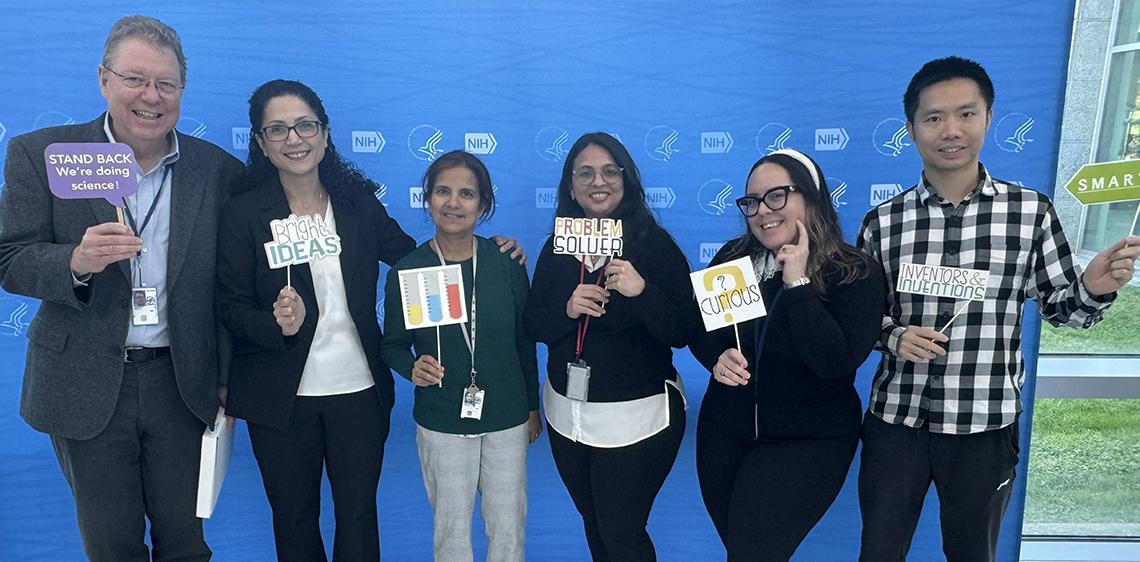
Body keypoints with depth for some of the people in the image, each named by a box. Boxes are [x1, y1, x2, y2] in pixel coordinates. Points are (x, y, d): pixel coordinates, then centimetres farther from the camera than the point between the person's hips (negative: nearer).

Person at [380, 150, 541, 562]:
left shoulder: (507, 263, -6)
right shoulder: (406, 272, -9)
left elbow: (524, 339, 3)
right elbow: (392, 345, 1)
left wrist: (532, 407, 9)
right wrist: (413, 368, -21)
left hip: (508, 420, 1)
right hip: (441, 425, -1)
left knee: (509, 525, 14)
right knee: (451, 528, 13)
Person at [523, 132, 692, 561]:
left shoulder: (655, 244, -11)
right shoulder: (557, 246, 2)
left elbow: (682, 334, -13)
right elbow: (534, 325, 2)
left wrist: (642, 291, -30)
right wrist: (566, 310, -18)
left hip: (637, 417, -4)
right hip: (566, 413, 5)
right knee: (594, 524, 20)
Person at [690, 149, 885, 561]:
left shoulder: (856, 274, -11)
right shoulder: (731, 259, 2)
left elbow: (836, 361, -23)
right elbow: (698, 329, 8)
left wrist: (798, 283, -23)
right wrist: (717, 358, -13)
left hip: (808, 441, -5)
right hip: (724, 430, 5)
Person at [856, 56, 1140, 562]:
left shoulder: (1031, 211, -4)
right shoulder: (882, 222, -2)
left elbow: (1057, 307, 4)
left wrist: (1092, 289, -17)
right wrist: (894, 336, -14)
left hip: (984, 426, 0)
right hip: (894, 420, 1)